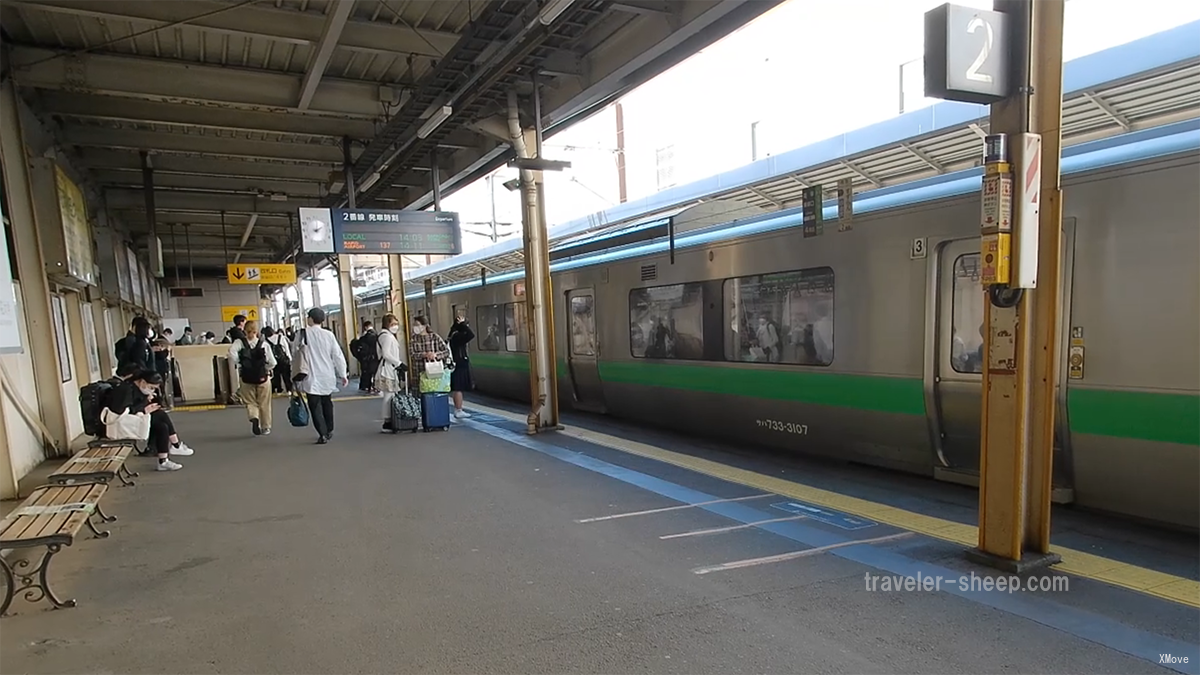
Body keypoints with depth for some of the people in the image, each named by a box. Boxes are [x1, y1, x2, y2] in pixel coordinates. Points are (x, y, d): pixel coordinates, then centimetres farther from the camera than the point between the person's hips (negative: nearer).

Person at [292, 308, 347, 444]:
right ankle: (329, 431, 29)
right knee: (327, 404, 19)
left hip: (311, 377, -3)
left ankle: (323, 434, -9)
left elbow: (295, 355, 0)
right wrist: (343, 375, 7)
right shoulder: (329, 335, -3)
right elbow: (338, 356, -1)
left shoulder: (302, 334, -7)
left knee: (315, 406, 0)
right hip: (327, 376, 3)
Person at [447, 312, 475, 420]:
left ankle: (457, 410, 21)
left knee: (456, 389, 14)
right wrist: (463, 324, -22)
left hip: (457, 365, 10)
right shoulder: (457, 335, -19)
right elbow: (471, 335, -31)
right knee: (459, 389, -5)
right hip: (460, 365, -10)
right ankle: (459, 411, -1)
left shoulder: (453, 334, 11)